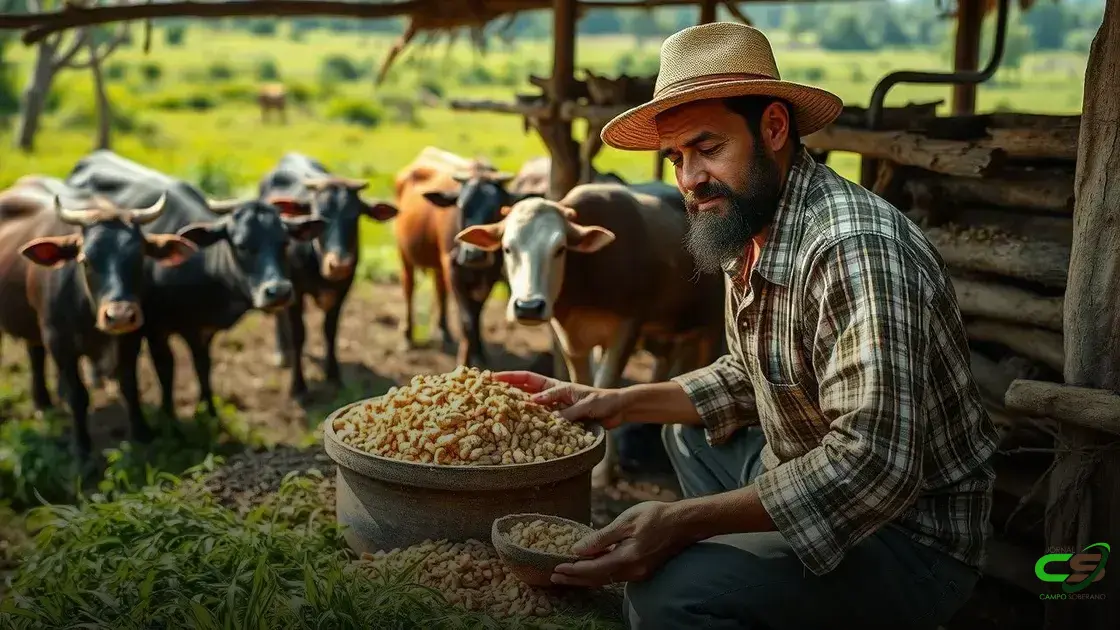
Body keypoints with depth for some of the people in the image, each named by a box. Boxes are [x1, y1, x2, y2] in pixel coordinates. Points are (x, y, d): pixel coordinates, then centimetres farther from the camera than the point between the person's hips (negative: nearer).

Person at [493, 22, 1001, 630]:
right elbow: (746, 379, 14)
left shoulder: (855, 244, -28)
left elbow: (874, 462, -35)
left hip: (912, 536, -9)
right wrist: (615, 404, 3)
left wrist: (681, 521, -36)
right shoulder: (749, 230, 2)